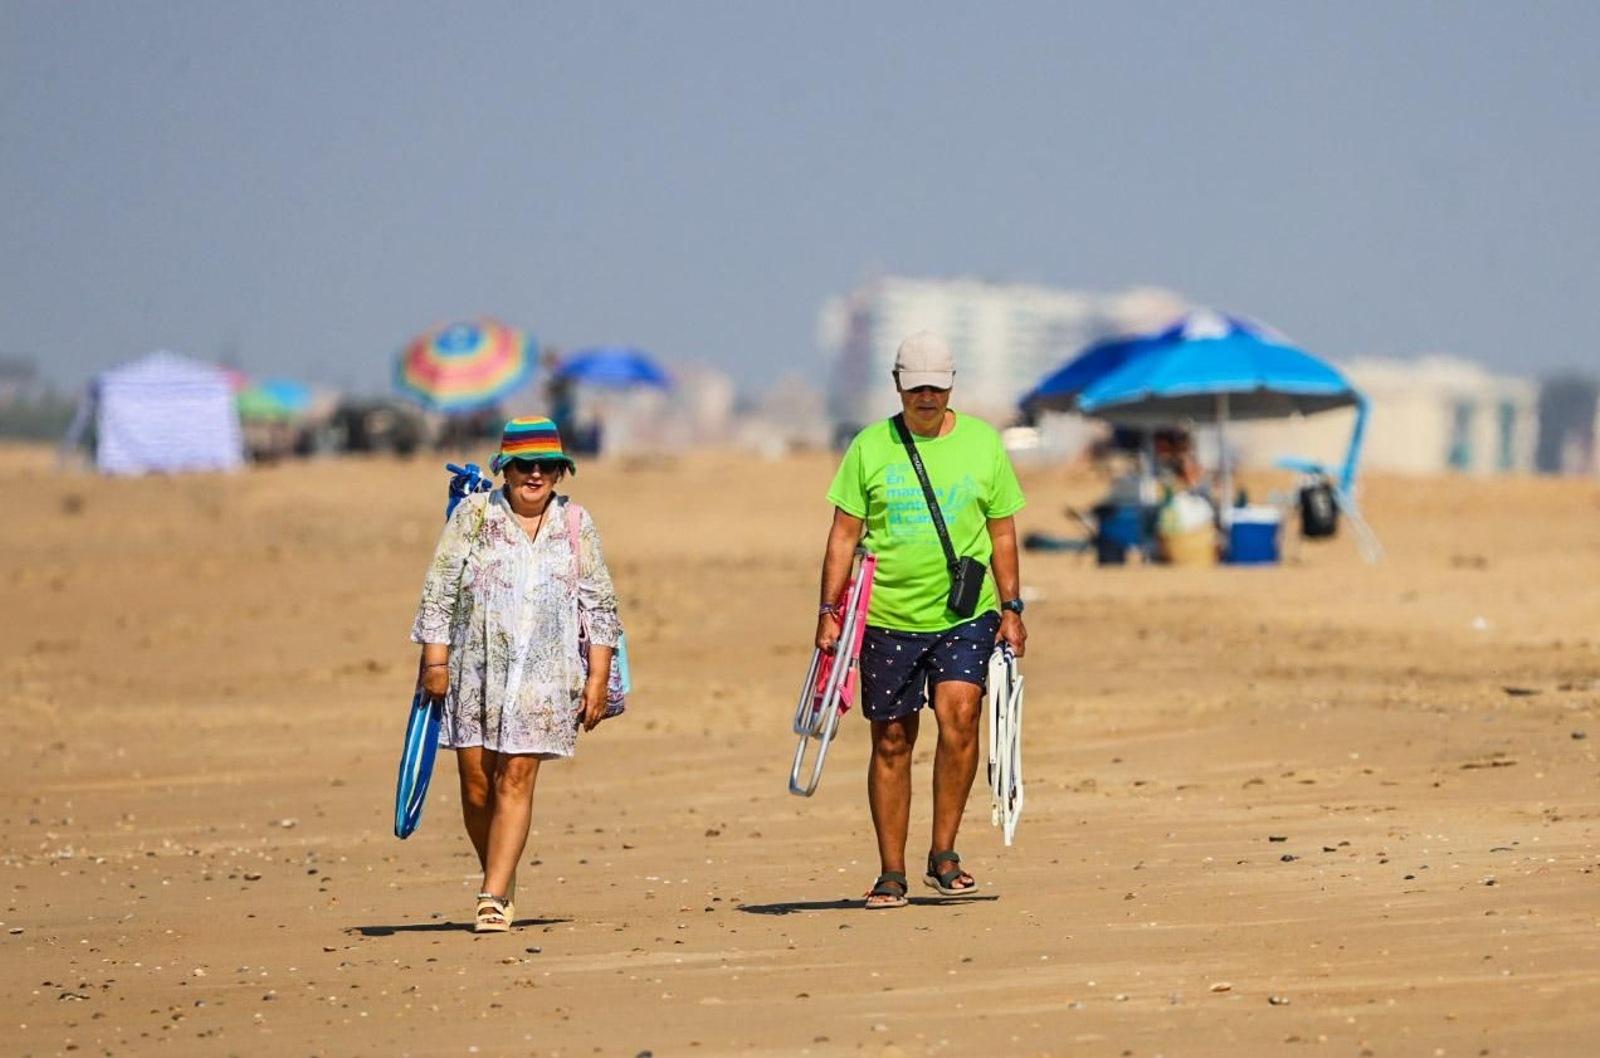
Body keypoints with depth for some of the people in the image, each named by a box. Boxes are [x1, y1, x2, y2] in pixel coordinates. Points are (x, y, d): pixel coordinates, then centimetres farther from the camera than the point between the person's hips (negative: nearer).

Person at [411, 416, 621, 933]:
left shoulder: (576, 527, 6)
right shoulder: (474, 515, 2)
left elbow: (599, 608, 8)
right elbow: (438, 590, 2)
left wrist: (597, 678, 2)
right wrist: (435, 661, -4)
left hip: (543, 676, 0)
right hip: (475, 671, 0)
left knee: (516, 779, -9)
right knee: (476, 783, 1)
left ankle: (494, 897, -10)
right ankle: (502, 881, 21)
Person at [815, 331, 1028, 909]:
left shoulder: (983, 443, 4)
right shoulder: (870, 447, 1)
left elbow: (1002, 533, 10)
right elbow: (844, 535, 3)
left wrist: (1011, 608, 4)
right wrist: (829, 609, -4)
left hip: (966, 614, 0)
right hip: (887, 618, 0)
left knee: (959, 712, -20)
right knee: (892, 741, 4)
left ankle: (944, 854, -10)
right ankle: (891, 875, 12)